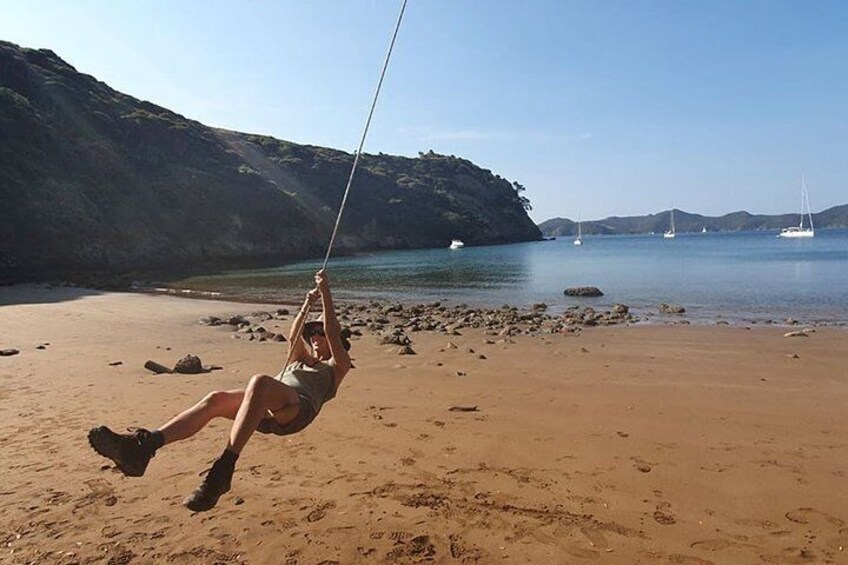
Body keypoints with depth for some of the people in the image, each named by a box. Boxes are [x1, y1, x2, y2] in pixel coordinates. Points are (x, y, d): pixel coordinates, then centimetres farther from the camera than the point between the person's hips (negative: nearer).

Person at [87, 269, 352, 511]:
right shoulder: (298, 361, 40)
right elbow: (294, 336, 25)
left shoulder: (337, 366, 22)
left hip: (297, 409, -6)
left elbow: (333, 334, 9)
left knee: (260, 381, -38)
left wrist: (326, 294, 8)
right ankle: (144, 444, -39)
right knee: (216, 398, -22)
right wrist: (308, 303, 19)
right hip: (267, 413, 7)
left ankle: (223, 470, -47)